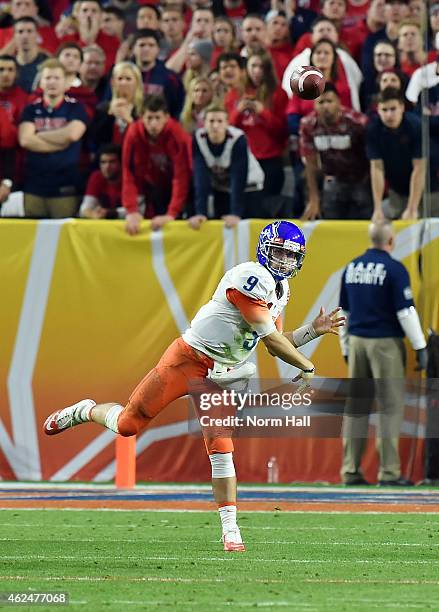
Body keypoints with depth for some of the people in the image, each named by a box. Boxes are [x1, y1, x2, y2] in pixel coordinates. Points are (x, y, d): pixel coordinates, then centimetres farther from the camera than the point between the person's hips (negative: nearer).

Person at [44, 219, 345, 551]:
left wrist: (314, 330, 5)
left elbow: (277, 345, 16)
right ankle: (86, 411, 32)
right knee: (129, 424, 2)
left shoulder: (280, 289, 10)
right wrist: (308, 367, -8)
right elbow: (271, 338, -19)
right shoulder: (251, 277, -20)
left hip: (222, 373, 7)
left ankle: (230, 529, -5)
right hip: (188, 359, -7)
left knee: (221, 449, -5)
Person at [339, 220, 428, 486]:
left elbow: (344, 311, 14)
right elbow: (405, 311, -13)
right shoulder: (394, 269, -10)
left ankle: (351, 471, 10)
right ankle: (389, 471, -5)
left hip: (356, 342, 6)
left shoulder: (352, 267, 9)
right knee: (391, 405, -2)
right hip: (385, 342, -6)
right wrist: (420, 347, -7)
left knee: (356, 406, 9)